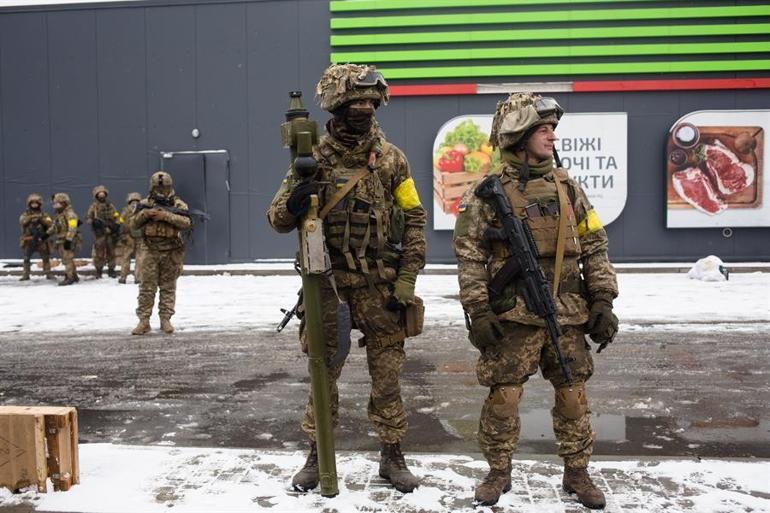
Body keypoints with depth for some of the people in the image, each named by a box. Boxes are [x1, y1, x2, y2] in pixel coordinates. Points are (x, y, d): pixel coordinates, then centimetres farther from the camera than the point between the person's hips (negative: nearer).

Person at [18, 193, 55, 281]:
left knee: (46, 258, 3)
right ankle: (25, 275, 13)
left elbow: (50, 223, -10)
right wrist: (30, 218, -30)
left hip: (41, 240, 0)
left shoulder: (43, 214, 4)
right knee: (26, 259, 5)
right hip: (28, 241, 0)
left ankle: (48, 274, 10)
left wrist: (42, 219, -24)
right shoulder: (25, 214, 4)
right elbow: (22, 221, -16)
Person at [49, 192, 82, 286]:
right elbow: (54, 227, 27)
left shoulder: (70, 214, -14)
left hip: (68, 241, -9)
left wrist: (68, 240, -27)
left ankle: (69, 278, -7)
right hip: (61, 241, 9)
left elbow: (72, 228, -22)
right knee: (68, 260, 12)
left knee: (67, 259, -9)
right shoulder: (59, 214, 18)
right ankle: (74, 276, 19)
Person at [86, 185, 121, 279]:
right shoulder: (94, 206, 3)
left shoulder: (110, 206, 11)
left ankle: (111, 270, 15)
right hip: (99, 233, -2)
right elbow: (88, 218, -1)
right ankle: (98, 271, 7)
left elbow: (117, 217, 13)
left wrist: (116, 225, -1)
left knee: (111, 252, 6)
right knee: (99, 253, -1)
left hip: (110, 233, 2)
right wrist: (94, 221, -19)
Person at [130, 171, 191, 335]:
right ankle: (144, 320, 2)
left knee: (168, 287, 5)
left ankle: (165, 319, 12)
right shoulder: (145, 203, 8)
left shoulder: (178, 204, 2)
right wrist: (144, 213, -12)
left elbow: (187, 223, -13)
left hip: (172, 252, -1)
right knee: (147, 286, -1)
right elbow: (133, 224, 6)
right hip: (151, 250, 1)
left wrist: (166, 215, -20)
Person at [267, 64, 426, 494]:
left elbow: (414, 220, 1)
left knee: (387, 372, 7)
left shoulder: (391, 158, 0)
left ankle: (392, 455, 24)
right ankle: (318, 454, 26)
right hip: (328, 282, 0)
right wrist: (293, 204, -21)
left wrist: (406, 280, -5)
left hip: (380, 285, 0)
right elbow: (277, 219, 3)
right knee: (324, 371, 10)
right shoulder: (314, 158, 0)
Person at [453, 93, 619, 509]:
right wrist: (478, 313, -11)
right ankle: (499, 473, 23)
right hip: (513, 317, -3)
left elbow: (594, 248, 10)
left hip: (568, 316, 4)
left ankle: (576, 473, 28)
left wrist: (603, 303, 5)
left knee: (573, 395, 10)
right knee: (503, 397, 2)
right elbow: (469, 258, -6)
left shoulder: (566, 187, 8)